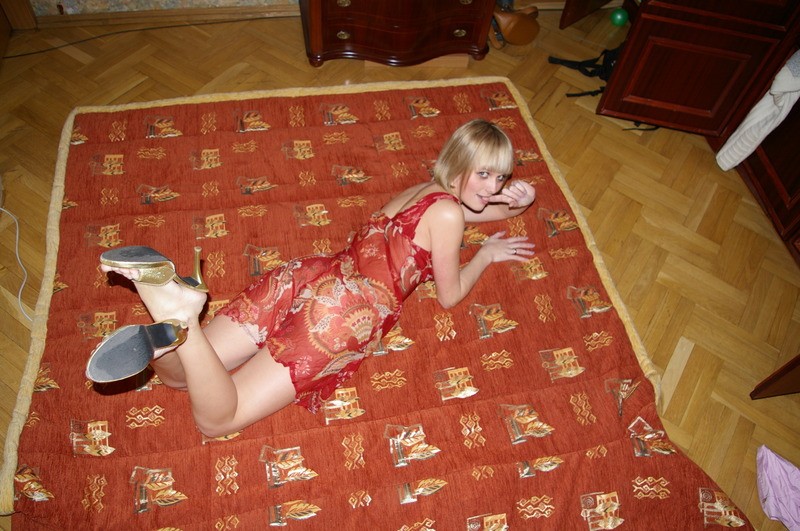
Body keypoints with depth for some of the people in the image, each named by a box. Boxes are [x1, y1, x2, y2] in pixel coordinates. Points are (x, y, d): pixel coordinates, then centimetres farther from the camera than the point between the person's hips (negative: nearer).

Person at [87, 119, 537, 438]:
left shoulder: (424, 191, 25)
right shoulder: (448, 215, -1)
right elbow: (449, 296, 10)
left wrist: (517, 198, 21)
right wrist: (487, 254, 24)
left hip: (308, 275, 8)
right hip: (349, 312, -7)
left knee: (177, 374, 9)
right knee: (214, 419, -6)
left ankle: (171, 294, -20)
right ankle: (181, 320, -31)